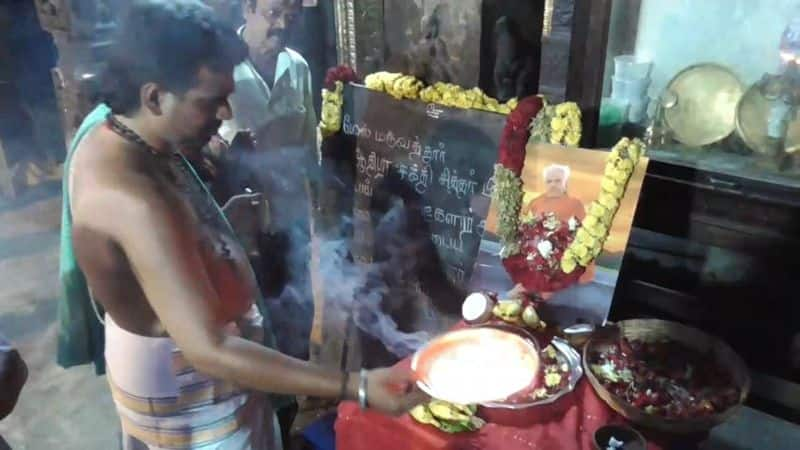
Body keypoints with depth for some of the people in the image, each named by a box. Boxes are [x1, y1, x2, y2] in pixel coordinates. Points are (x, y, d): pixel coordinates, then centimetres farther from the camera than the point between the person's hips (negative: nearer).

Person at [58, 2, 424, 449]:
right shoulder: (134, 201, -39)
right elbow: (209, 352, -43)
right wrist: (358, 388, -45)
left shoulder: (111, 128, -8)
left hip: (162, 353, 9)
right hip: (182, 380, -9)